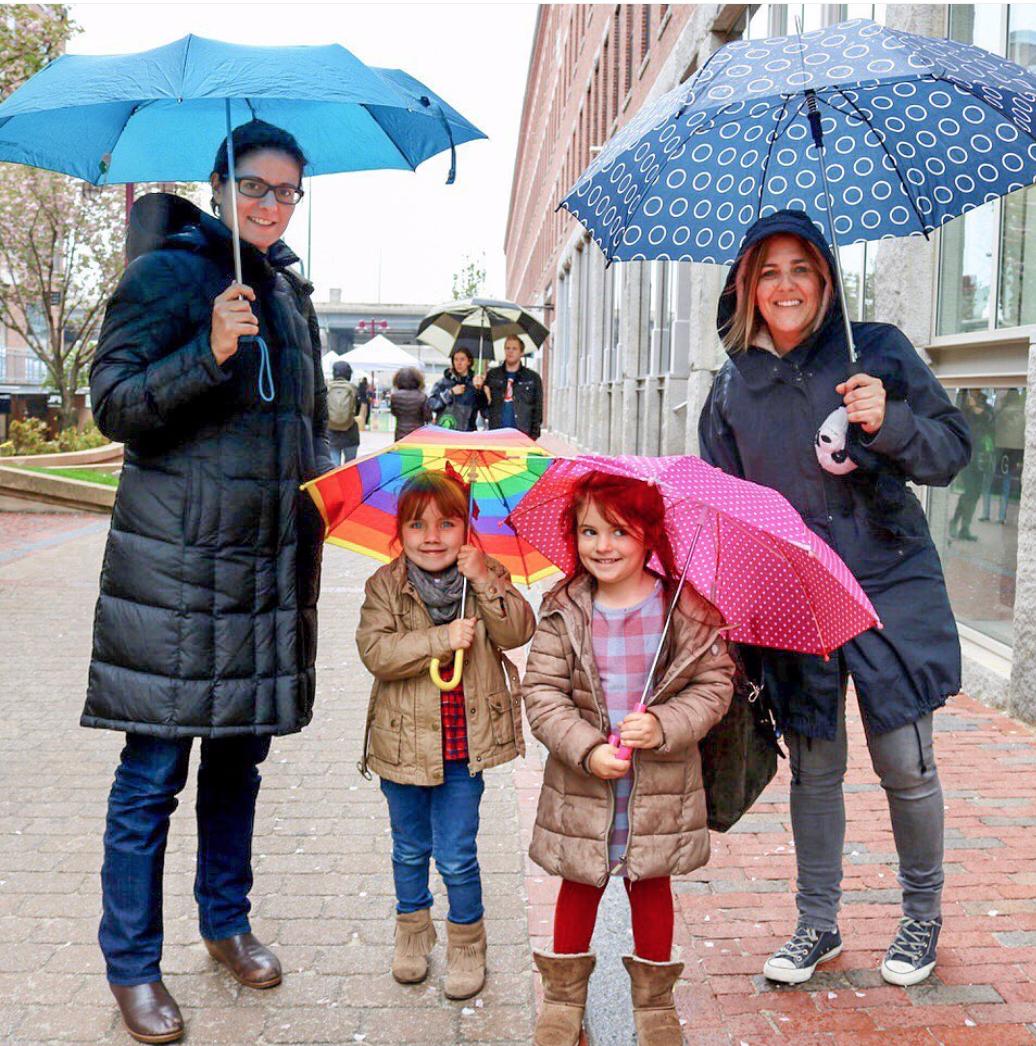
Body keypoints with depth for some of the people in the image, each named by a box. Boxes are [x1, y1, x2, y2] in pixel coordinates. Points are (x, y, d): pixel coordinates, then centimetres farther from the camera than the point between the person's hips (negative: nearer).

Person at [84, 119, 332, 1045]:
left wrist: (323, 484, 13)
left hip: (269, 567, 6)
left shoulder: (290, 293, 16)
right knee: (153, 774, 1)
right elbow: (115, 404, -11)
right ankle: (132, 966, 17)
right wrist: (211, 354, -24)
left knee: (240, 754, 16)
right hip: (176, 566, -6)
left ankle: (227, 920, 33)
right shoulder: (166, 273, -5)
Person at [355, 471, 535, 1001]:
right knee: (410, 849, 19)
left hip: (466, 744, -1)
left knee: (456, 855, 6)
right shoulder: (385, 586, -6)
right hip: (403, 742, 1)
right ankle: (412, 928, 43)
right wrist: (442, 639, -26)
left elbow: (518, 632, -14)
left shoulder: (487, 577, -3)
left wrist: (485, 581, -26)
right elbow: (375, 651, -18)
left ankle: (467, 941, 30)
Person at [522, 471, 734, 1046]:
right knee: (579, 886, 16)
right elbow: (541, 691, -9)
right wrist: (587, 749, -20)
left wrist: (663, 726, -20)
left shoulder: (689, 611, -9)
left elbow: (714, 685, -5)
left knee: (651, 888, 17)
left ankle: (654, 998, 37)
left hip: (662, 787, 0)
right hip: (581, 788, 0)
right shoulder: (564, 612, -8)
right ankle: (564, 994, 35)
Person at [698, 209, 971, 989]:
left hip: (890, 588, -2)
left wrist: (890, 422, -21)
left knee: (906, 766, 4)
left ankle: (923, 916, 30)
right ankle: (818, 925, 29)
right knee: (814, 769, 10)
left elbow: (954, 450, -3)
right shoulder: (734, 386, 4)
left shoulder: (878, 350, -4)